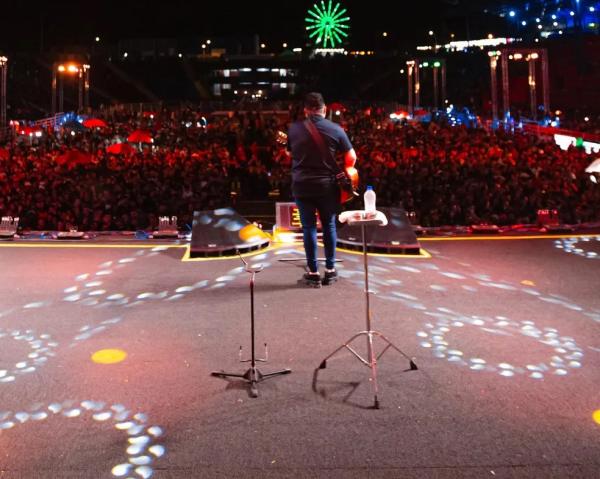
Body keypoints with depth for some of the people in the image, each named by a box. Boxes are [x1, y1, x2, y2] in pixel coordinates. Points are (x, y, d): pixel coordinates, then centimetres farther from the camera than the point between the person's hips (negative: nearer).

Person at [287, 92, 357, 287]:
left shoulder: (293, 128, 0)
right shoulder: (335, 129, -4)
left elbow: (289, 153, 15)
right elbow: (351, 157, 1)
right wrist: (345, 173, 17)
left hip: (302, 185, 0)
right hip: (327, 185, 0)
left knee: (308, 227, 5)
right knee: (329, 226, 11)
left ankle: (313, 273, 8)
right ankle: (330, 270, 16)